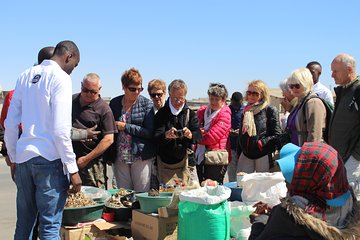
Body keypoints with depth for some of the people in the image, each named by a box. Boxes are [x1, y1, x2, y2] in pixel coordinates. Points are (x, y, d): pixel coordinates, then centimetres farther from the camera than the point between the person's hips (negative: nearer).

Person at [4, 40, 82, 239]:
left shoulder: (25, 76, 12)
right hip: (49, 158, -6)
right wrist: (72, 169, -11)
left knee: (23, 223, 14)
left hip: (22, 157, 7)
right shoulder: (60, 78, -7)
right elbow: (60, 129, -15)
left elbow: (10, 123, 14)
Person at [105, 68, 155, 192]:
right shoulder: (114, 103, 7)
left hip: (141, 157, -3)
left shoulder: (146, 104, -2)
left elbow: (149, 132, -8)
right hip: (119, 157, 3)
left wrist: (125, 127, -12)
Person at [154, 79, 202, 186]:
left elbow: (199, 136, -4)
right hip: (165, 164, -1)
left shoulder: (190, 114, 7)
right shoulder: (161, 114, 3)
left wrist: (190, 135, -28)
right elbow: (156, 136, -9)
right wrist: (166, 135, -32)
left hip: (186, 163, 1)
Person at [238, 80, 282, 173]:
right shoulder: (245, 112, 16)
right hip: (246, 155, 5)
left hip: (263, 156, -5)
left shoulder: (270, 110, -1)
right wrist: (238, 154, 17)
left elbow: (277, 135, -7)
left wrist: (261, 143, -16)